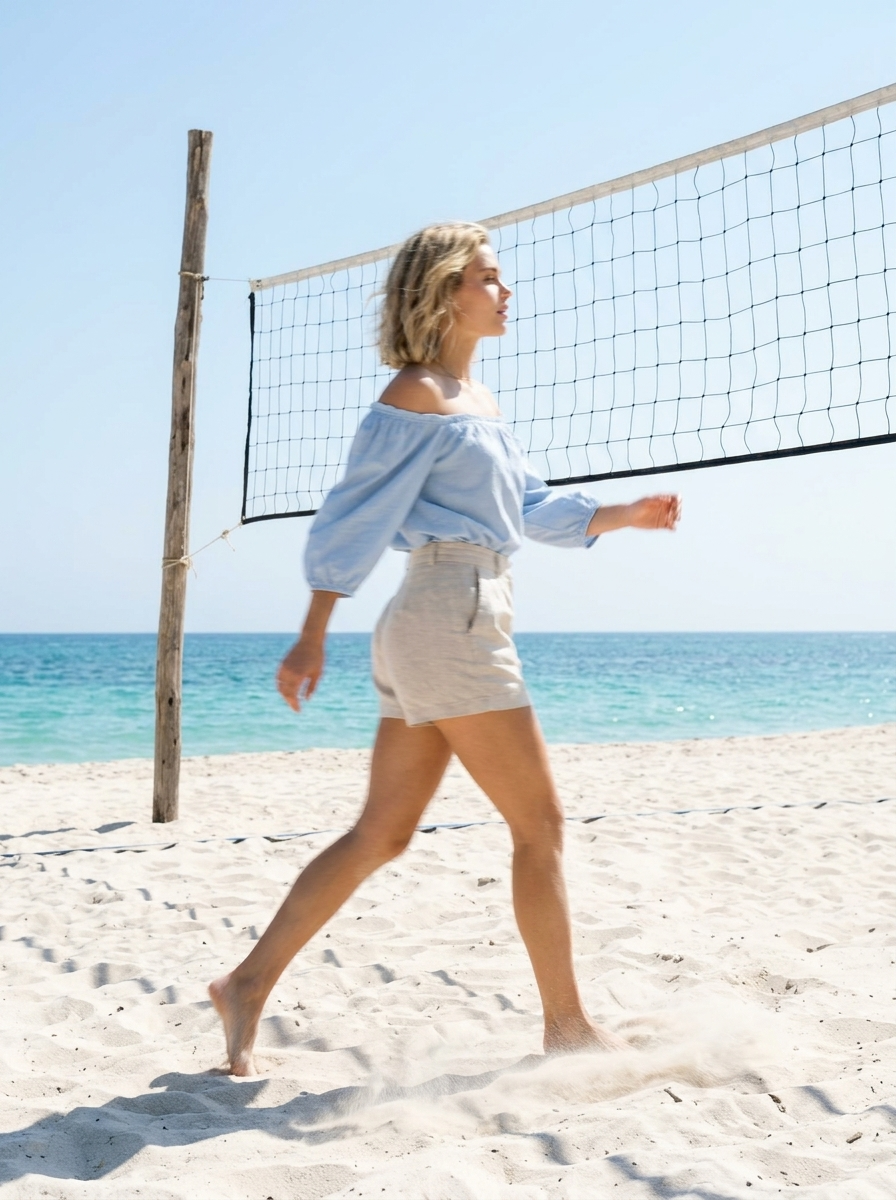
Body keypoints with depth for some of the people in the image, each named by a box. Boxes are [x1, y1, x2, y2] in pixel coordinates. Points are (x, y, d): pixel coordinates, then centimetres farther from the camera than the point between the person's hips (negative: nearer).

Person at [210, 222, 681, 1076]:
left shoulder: (476, 397, 19)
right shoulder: (416, 396, -9)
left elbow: (532, 507, 23)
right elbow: (354, 520, -12)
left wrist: (626, 515, 16)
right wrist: (311, 640, -15)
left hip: (467, 623, 9)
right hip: (450, 619, -9)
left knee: (381, 835, 10)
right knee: (540, 824, 0)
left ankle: (250, 983, 16)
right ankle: (566, 1024, 13)